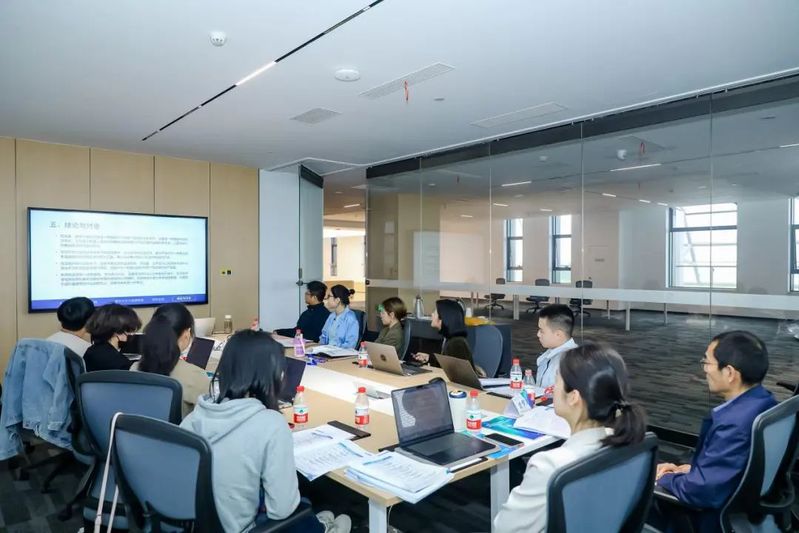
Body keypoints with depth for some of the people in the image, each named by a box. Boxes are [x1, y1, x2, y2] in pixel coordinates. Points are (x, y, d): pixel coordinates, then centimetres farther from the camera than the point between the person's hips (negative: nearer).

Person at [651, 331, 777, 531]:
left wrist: (665, 479, -13)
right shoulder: (763, 401, -5)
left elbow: (703, 491, -30)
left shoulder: (736, 422, -34)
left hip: (720, 517, -8)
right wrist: (691, 468, 1)